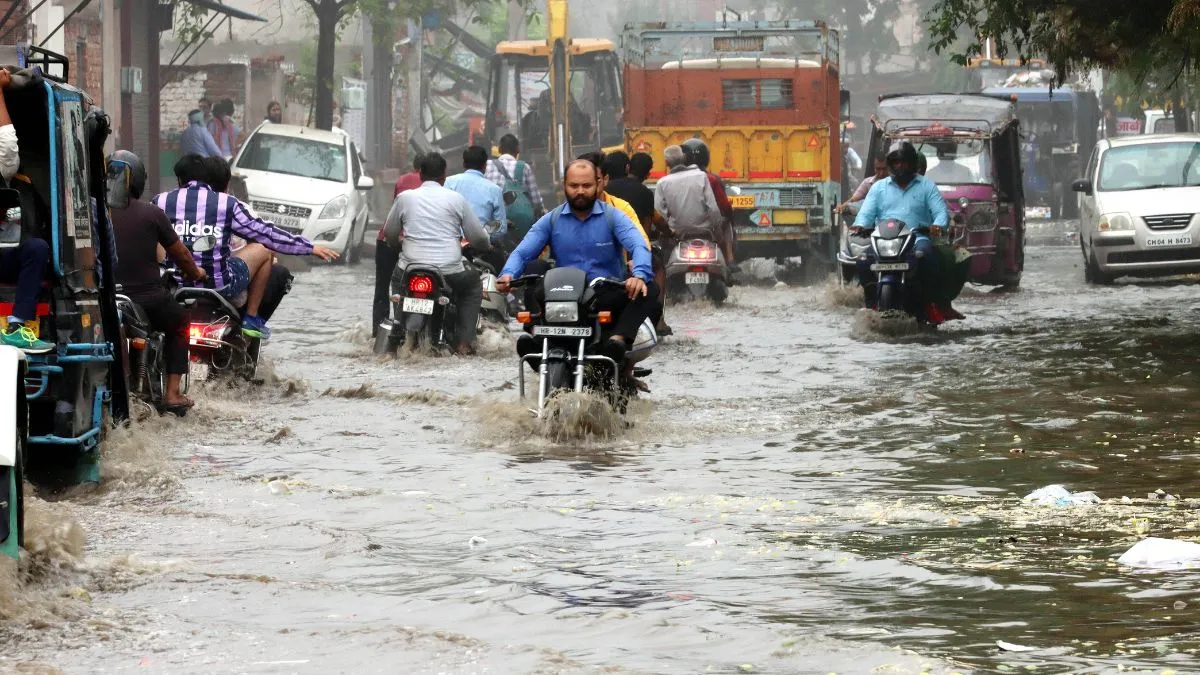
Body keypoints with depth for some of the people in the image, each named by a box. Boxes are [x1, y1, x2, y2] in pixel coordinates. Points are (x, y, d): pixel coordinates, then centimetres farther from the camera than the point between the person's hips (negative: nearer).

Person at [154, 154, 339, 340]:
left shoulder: (161, 202, 1)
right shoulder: (226, 204, -3)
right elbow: (264, 232, 2)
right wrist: (310, 248, 10)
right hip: (219, 285, -3)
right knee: (264, 249, 20)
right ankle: (251, 318, 19)